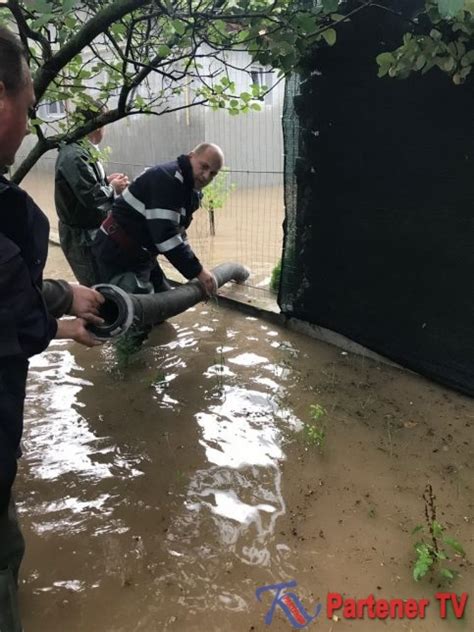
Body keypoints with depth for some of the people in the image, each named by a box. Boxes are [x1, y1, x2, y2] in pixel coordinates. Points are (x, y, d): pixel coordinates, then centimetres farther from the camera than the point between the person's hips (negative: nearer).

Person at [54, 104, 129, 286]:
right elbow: (91, 197, -28)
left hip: (92, 232, 10)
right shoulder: (74, 156, -23)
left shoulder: (80, 151, 9)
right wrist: (113, 188, -10)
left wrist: (106, 181, 4)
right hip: (82, 237, -10)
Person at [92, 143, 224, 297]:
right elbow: (165, 235, -29)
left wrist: (196, 268, 8)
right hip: (118, 253, -10)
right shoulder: (167, 178, -22)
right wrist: (197, 271, -24)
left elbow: (177, 233, 15)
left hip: (141, 254, 10)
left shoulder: (191, 191, 10)